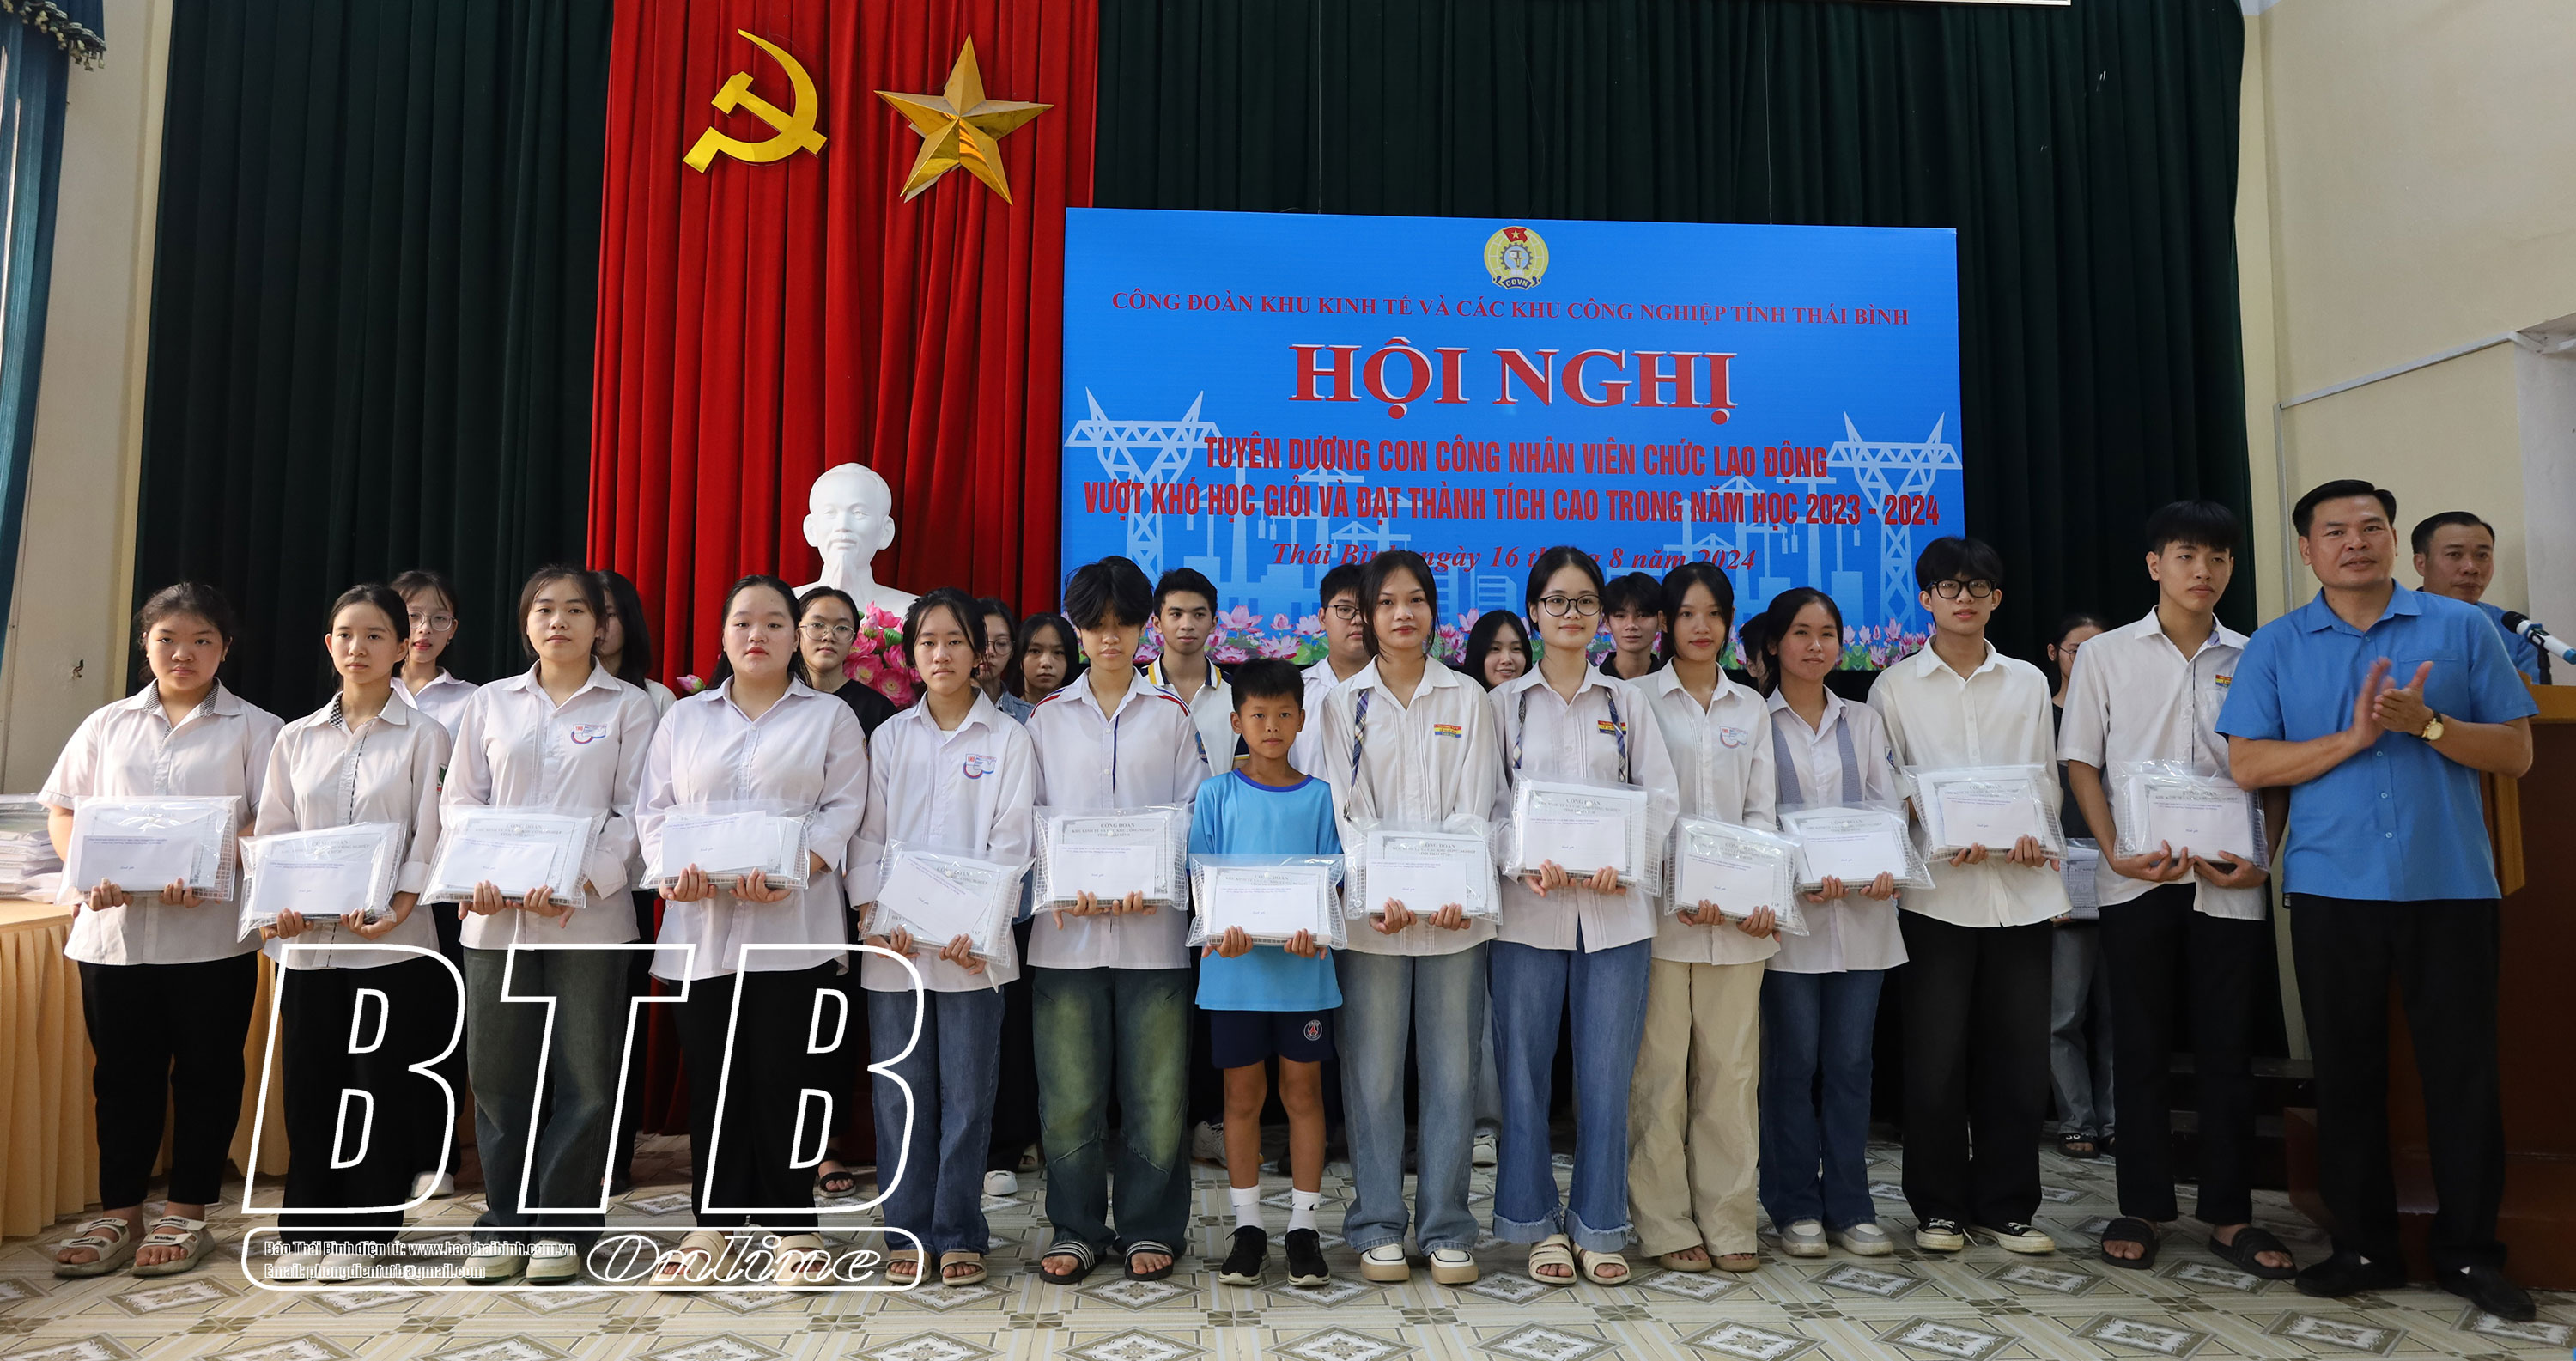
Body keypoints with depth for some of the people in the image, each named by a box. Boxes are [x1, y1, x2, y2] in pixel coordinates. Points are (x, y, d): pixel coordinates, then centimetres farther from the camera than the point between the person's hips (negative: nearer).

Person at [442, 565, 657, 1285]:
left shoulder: (629, 706, 4)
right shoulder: (489, 703, 13)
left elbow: (634, 812, -2)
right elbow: (459, 799, 9)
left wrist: (581, 883, -16)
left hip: (590, 915, -2)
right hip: (496, 917, 3)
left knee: (584, 1074, 0)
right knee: (499, 1072, 7)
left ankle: (564, 1223, 13)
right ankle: (507, 1220, 20)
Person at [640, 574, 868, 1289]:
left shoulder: (830, 717, 8)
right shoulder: (684, 718, 17)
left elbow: (842, 810, -2)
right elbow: (654, 808, 11)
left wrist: (790, 872, -18)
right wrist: (671, 869, -9)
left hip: (793, 926, -3)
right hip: (701, 928, 3)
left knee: (784, 1076, -1)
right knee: (712, 1077, 6)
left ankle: (790, 1223, 11)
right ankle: (713, 1222, 18)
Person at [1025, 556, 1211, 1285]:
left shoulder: (1171, 714, 8)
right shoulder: (1047, 718, 10)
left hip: (1152, 927, 0)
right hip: (1066, 930, 1)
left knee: (1156, 1089, 2)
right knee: (1069, 1094, 3)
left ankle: (1149, 1228, 18)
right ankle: (1076, 1230, 19)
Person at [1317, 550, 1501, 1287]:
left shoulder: (1467, 699, 9)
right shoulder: (1343, 704, 7)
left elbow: (1474, 807, 1)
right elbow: (1346, 810, -1)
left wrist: (1455, 892, -15)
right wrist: (1382, 896, -16)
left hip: (1454, 912, 1)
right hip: (1373, 914, -1)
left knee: (1452, 1071, 4)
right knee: (1373, 1073, 2)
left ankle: (1447, 1229, 16)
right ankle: (1378, 1227, 15)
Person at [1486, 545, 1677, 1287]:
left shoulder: (1628, 701, 12)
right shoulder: (1504, 703, 8)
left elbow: (1662, 796, 5)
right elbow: (1486, 801, 1)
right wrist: (1530, 861, -16)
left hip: (1614, 908, 1)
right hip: (1530, 907, -1)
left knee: (1606, 1073, 3)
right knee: (1525, 1070, 2)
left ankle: (1599, 1226, 17)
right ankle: (1539, 1224, 17)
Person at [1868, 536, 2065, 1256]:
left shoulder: (2028, 682, 13)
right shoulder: (1895, 686, 6)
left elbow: (2047, 778, 13)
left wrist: (2034, 833, -8)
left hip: (2020, 887, 2)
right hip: (1936, 890, -2)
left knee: (2018, 1054, 5)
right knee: (1936, 1055, 0)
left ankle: (2005, 1204, 19)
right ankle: (1939, 1205, 14)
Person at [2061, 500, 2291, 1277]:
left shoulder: (2252, 660, 8)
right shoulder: (2107, 655, 5)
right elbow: (2080, 762, 3)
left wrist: (2261, 857, -6)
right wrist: (2115, 851, -11)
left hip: (2229, 884, 1)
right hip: (2137, 882, -1)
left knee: (2228, 1048, 6)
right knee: (2140, 1047, 5)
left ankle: (2229, 1214, 16)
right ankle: (2143, 1207, 15)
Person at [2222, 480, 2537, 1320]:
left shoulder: (2461, 629, 5)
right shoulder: (2275, 647, 6)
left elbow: (2516, 752, 2)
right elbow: (2247, 764, -2)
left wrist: (2425, 722, -14)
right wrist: (2352, 737, -13)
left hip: (2450, 884, 0)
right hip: (2332, 887, 0)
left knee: (2463, 1069, 4)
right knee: (2346, 1070, 8)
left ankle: (2470, 1252, 19)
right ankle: (2363, 1245, 20)